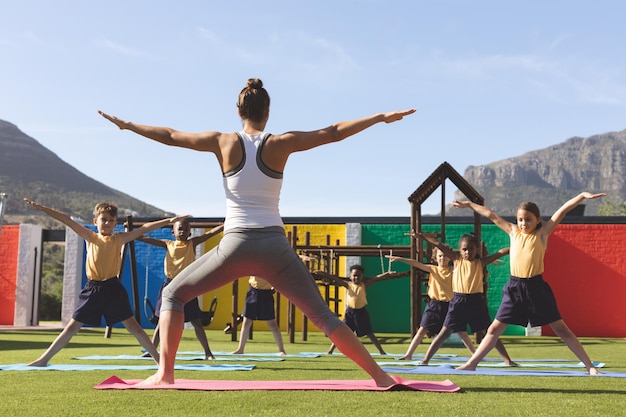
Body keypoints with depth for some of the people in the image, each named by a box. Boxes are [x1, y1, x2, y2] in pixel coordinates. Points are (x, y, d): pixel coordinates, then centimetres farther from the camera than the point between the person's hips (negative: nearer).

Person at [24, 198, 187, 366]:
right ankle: (43, 360, 14)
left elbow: (144, 228, -1)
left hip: (113, 288, -1)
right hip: (93, 289, 1)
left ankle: (158, 359, 4)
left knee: (132, 325, 0)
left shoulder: (119, 238, 4)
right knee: (73, 326, 5)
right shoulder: (90, 237, 6)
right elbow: (67, 220, -1)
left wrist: (169, 221, -7)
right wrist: (41, 208, -6)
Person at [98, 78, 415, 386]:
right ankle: (379, 375, 3)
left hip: (235, 245, -1)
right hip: (275, 246, 1)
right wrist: (383, 117, 11)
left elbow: (170, 136, 13)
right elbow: (334, 133, 4)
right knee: (323, 316, 7)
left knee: (173, 295, 18)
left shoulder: (224, 142, 4)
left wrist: (127, 125, 27)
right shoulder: (280, 144, 3)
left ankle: (164, 372, 5)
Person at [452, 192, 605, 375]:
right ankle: (471, 364, 14)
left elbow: (562, 210, -8)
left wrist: (583, 195, -17)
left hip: (536, 287, -3)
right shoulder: (513, 232, 9)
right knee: (495, 329, 8)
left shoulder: (542, 233, 0)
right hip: (514, 288, 3)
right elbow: (491, 215, 16)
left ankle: (590, 366, 6)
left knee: (561, 329, 0)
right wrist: (469, 204, 21)